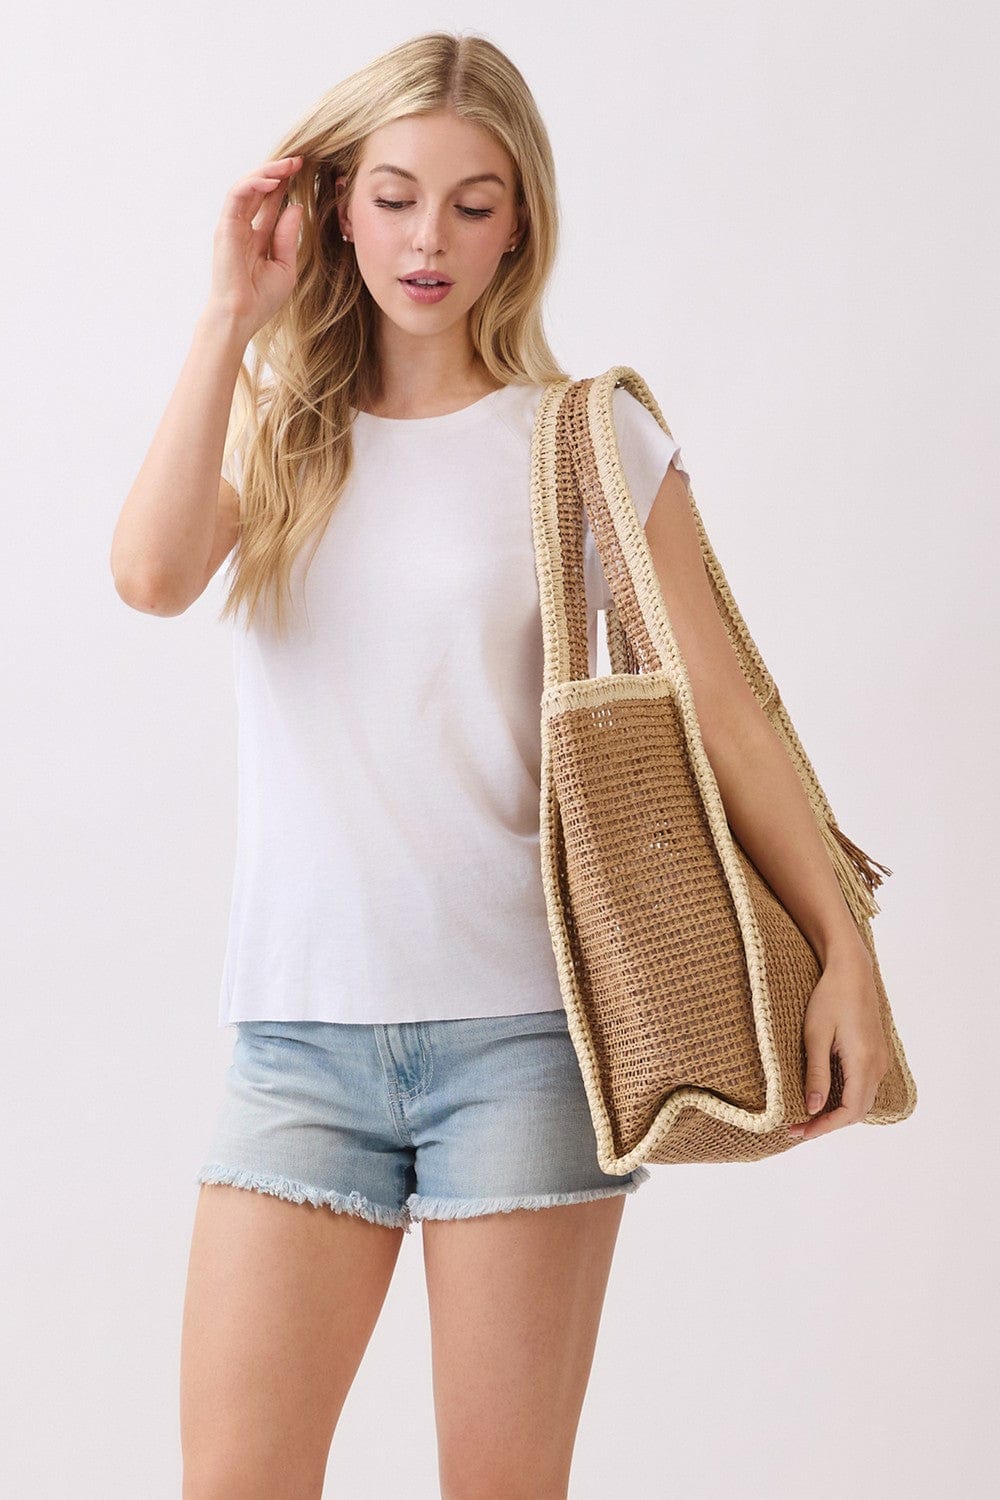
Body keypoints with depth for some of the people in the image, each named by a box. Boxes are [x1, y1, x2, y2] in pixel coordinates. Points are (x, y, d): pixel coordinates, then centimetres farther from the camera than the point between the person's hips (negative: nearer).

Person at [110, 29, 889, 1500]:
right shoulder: (274, 423, 9)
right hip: (300, 1030, 2)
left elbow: (720, 713, 0)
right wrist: (233, 313, -6)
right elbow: (151, 571, -12)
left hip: (524, 1029, -2)